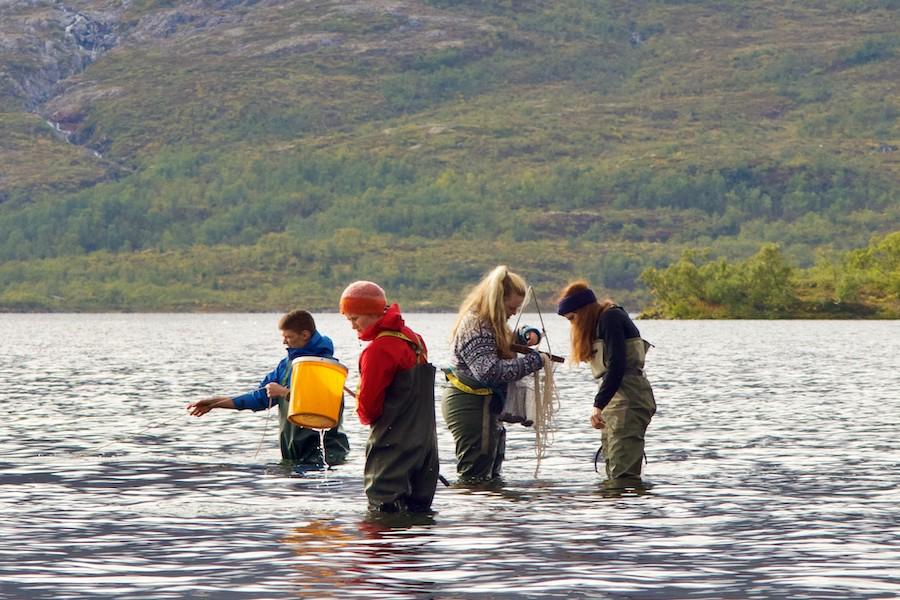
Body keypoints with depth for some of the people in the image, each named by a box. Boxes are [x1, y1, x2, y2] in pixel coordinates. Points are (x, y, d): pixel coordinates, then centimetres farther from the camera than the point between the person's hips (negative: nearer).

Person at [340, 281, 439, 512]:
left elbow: (367, 406, -15)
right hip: (425, 440, 9)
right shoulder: (414, 339, 11)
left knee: (384, 508, -5)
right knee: (418, 509, 11)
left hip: (393, 446, -9)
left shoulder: (379, 350, -17)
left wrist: (365, 416, 7)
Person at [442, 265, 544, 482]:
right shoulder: (474, 326, -19)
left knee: (490, 474, 15)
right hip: (471, 406, -11)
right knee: (475, 475, -11)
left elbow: (511, 340, 33)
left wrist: (528, 334, 9)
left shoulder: (489, 323, 13)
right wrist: (533, 361, -24)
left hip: (484, 406, 11)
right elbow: (490, 371, -30)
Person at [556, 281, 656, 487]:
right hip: (618, 398, 10)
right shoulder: (602, 321, 21)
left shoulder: (610, 318, -9)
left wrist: (599, 404, -21)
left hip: (629, 398, -10)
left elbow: (617, 365, -19)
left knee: (623, 474, -18)